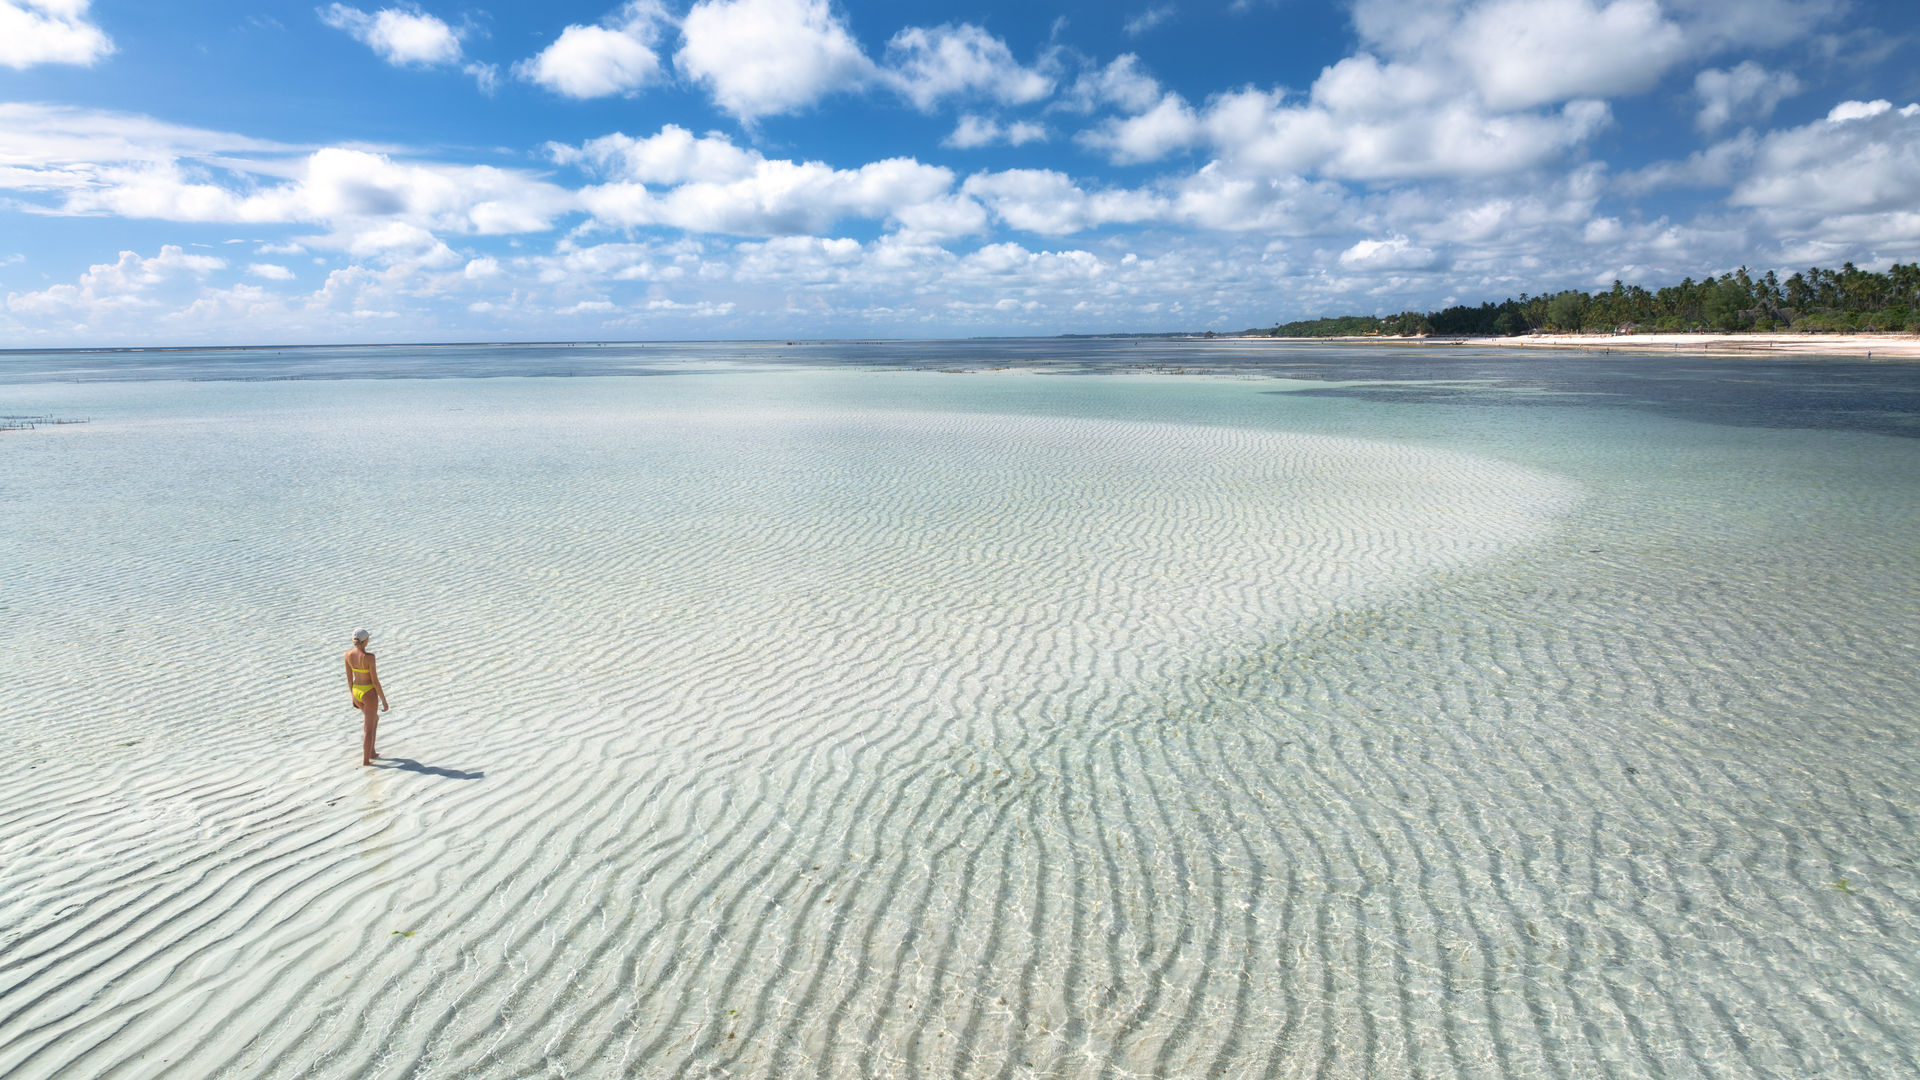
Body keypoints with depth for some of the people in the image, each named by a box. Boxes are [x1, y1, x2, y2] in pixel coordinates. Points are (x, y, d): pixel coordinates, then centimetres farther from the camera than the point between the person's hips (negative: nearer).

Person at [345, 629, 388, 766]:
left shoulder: (348, 654, -5)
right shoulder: (369, 657, -25)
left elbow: (349, 678, 6)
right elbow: (375, 681, -19)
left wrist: (353, 696, 19)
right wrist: (384, 701, -10)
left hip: (356, 691, 7)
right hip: (369, 693, -7)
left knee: (375, 718, 29)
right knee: (368, 728, 8)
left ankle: (371, 752, 33)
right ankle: (365, 760, 15)